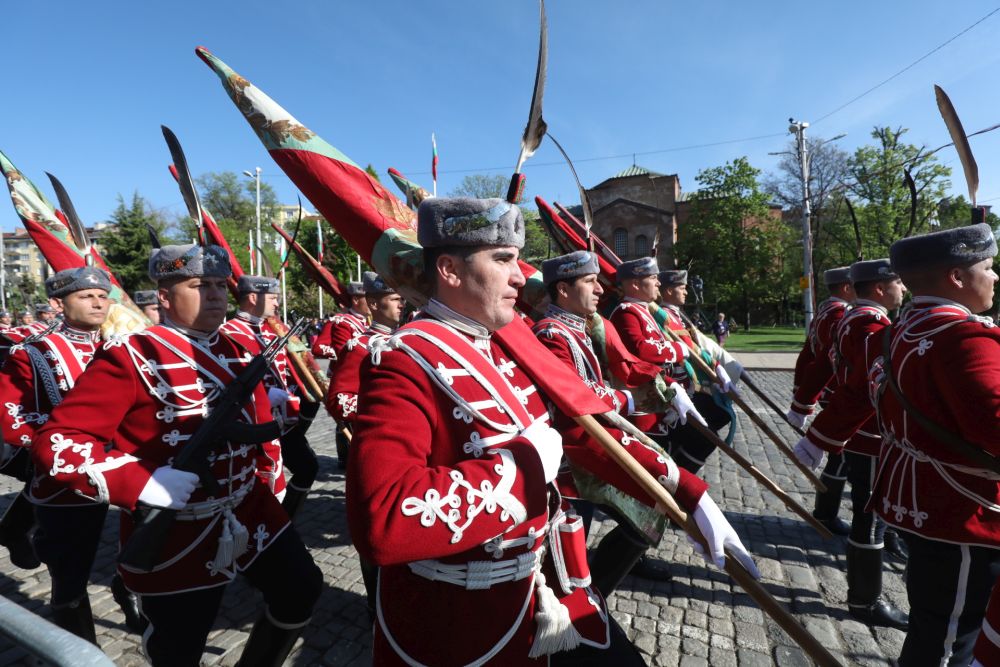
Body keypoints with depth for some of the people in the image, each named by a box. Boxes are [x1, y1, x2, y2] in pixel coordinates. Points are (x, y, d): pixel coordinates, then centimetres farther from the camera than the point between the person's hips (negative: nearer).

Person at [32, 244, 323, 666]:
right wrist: (142, 482, -28)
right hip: (176, 534, -5)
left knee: (301, 593, 13)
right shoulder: (130, 357, -15)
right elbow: (54, 442, -18)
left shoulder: (237, 354, 5)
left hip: (250, 511, 6)